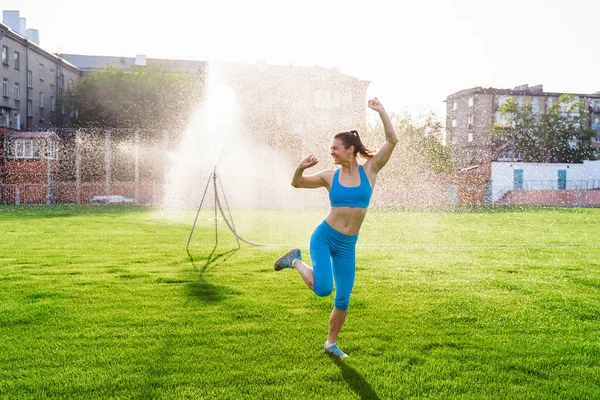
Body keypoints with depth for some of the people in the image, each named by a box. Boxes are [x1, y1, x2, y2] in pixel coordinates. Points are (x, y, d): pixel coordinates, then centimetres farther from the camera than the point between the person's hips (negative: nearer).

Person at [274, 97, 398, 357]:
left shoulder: (370, 170, -1)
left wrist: (381, 111, -12)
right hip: (324, 237, -2)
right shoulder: (330, 176, -1)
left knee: (343, 301, 8)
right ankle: (296, 261, 9)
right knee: (323, 289, -20)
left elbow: (392, 140, -8)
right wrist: (301, 168, -10)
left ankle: (331, 343, 30)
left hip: (347, 246, 2)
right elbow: (296, 184, 10)